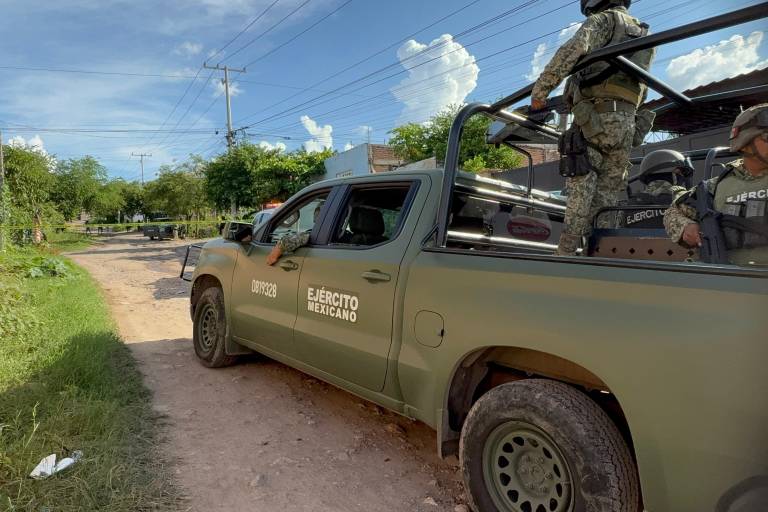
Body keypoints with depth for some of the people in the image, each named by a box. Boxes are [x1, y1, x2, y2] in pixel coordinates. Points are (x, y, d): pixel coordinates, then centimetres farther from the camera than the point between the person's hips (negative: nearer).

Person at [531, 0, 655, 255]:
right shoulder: (645, 36, 29)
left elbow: (573, 50, -14)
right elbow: (641, 91, 27)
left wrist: (539, 91, -14)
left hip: (594, 117, -6)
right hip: (627, 123, 6)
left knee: (581, 190, -10)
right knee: (607, 195, 5)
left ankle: (566, 253, -14)